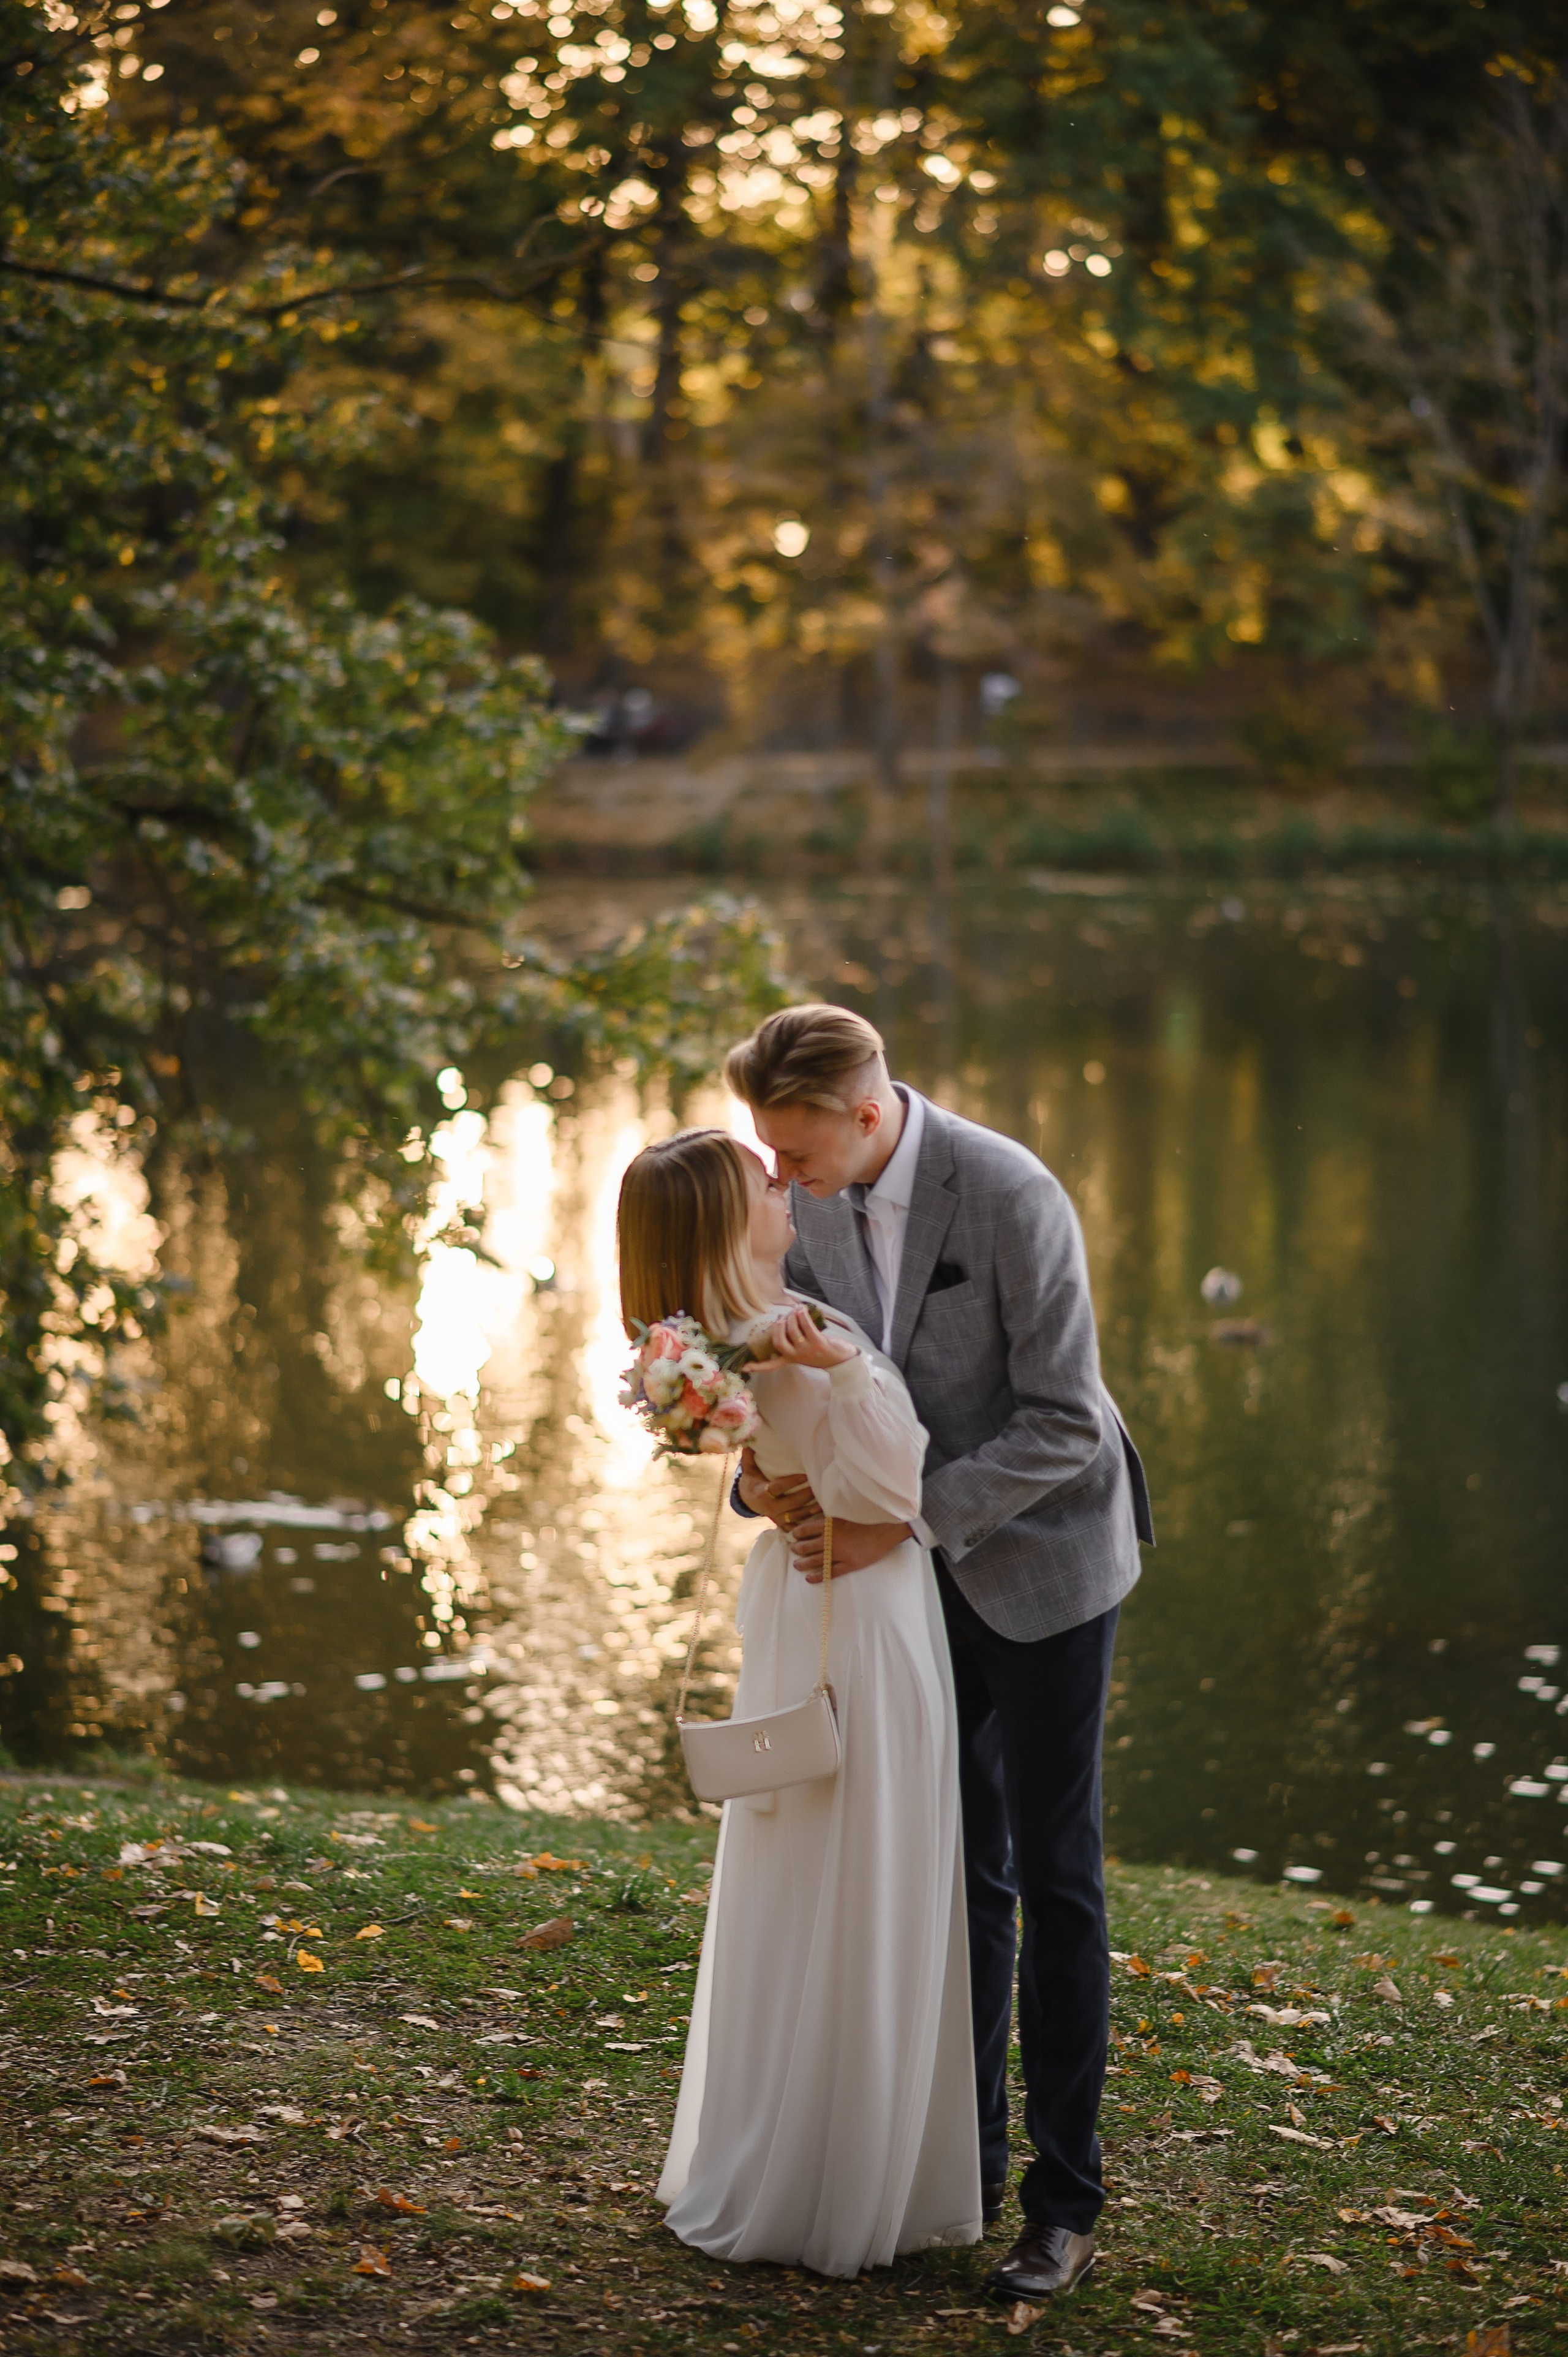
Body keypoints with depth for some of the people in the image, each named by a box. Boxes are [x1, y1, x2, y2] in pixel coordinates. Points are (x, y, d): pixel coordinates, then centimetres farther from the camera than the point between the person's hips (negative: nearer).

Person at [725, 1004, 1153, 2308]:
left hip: (1042, 1551, -6)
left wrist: (902, 1523, -27)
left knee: (1055, 1871, -2)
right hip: (930, 1559, 6)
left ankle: (1066, 2197, 5)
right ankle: (969, 2153, 24)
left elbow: (1062, 1420, -24)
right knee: (962, 1862, 13)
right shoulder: (816, 1193, -6)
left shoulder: (1011, 1197, -26)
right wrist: (765, 1465, -19)